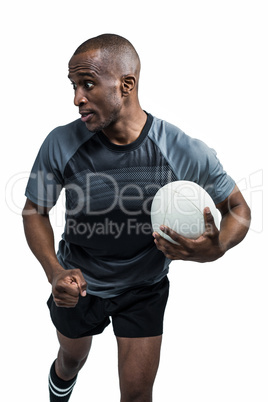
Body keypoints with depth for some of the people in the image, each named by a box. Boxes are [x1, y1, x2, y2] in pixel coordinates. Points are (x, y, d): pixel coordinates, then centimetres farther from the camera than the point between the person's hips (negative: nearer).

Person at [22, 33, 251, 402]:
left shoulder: (186, 153, -28)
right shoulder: (61, 144, -24)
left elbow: (239, 208, -13)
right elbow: (34, 212, -9)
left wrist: (216, 249, -36)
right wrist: (55, 271, -27)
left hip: (144, 289, -1)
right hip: (77, 283, 2)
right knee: (71, 360, 28)